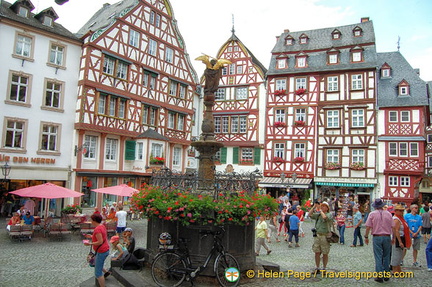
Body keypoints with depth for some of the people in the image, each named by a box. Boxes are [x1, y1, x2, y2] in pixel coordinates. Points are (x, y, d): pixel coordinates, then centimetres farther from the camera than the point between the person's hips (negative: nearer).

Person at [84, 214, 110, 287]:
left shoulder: (97, 229, -23)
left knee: (98, 273, -1)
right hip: (106, 250, 10)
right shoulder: (102, 226, 6)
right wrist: (91, 236, 17)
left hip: (101, 252, -10)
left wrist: (90, 244, -17)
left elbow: (100, 242, -26)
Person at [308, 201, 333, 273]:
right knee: (317, 253, 6)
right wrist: (314, 206, 0)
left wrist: (320, 210, -10)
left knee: (325, 253, 6)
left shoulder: (329, 214, -3)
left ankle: (324, 268, 19)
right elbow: (310, 214, 3)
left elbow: (325, 217, -23)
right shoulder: (318, 214, 12)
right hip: (317, 235, 4)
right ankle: (317, 268, 17)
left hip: (325, 236, -4)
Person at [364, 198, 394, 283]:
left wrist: (366, 237, 4)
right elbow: (392, 227, 2)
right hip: (387, 237, 3)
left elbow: (368, 227, -7)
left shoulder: (372, 214, -5)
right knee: (386, 257, 14)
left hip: (377, 237, -2)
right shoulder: (388, 214, 2)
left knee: (378, 257, 2)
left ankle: (380, 276, 4)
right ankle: (386, 275, 21)